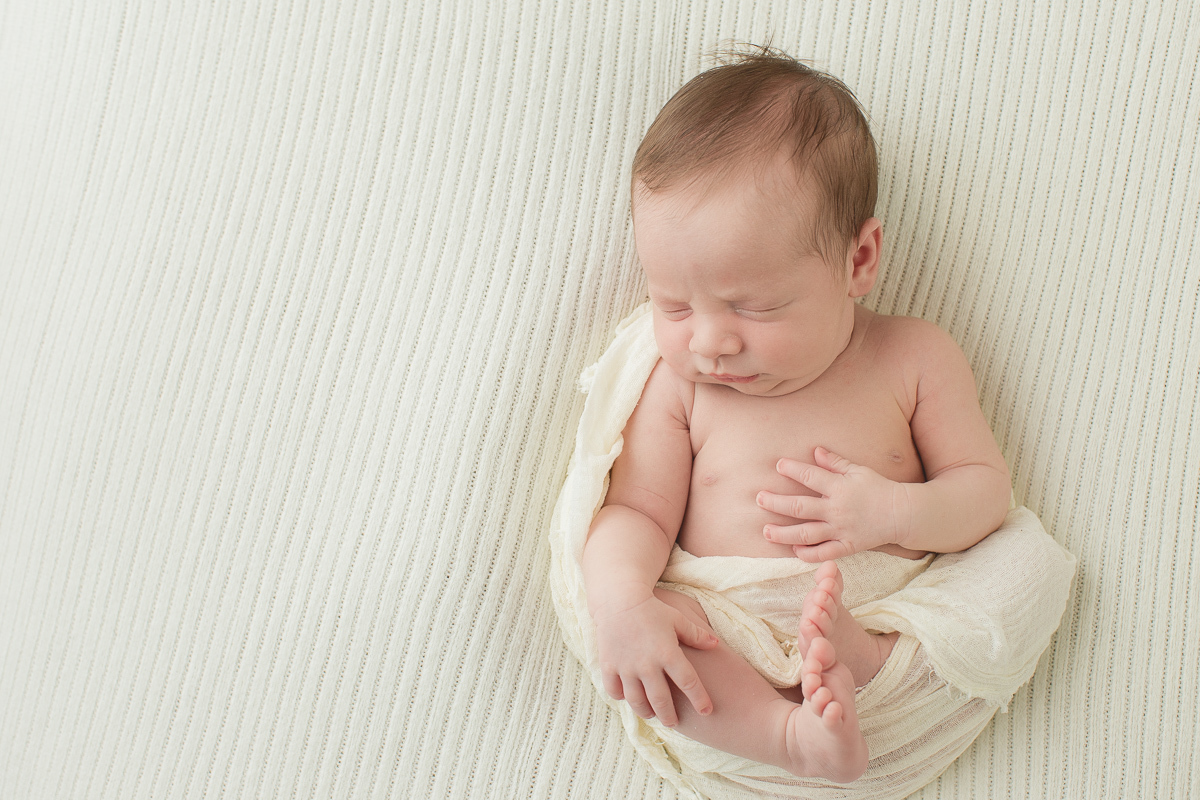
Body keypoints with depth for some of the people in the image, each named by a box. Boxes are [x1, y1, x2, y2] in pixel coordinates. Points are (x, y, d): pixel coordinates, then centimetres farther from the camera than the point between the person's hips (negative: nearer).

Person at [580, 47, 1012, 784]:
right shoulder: (679, 384, 1)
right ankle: (791, 736, -36)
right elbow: (639, 511, -2)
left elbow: (986, 488, 5)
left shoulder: (914, 359, 1)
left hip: (892, 629, 1)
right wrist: (622, 599, -24)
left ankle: (859, 666, -34)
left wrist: (897, 512, -16)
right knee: (618, 621, -25)